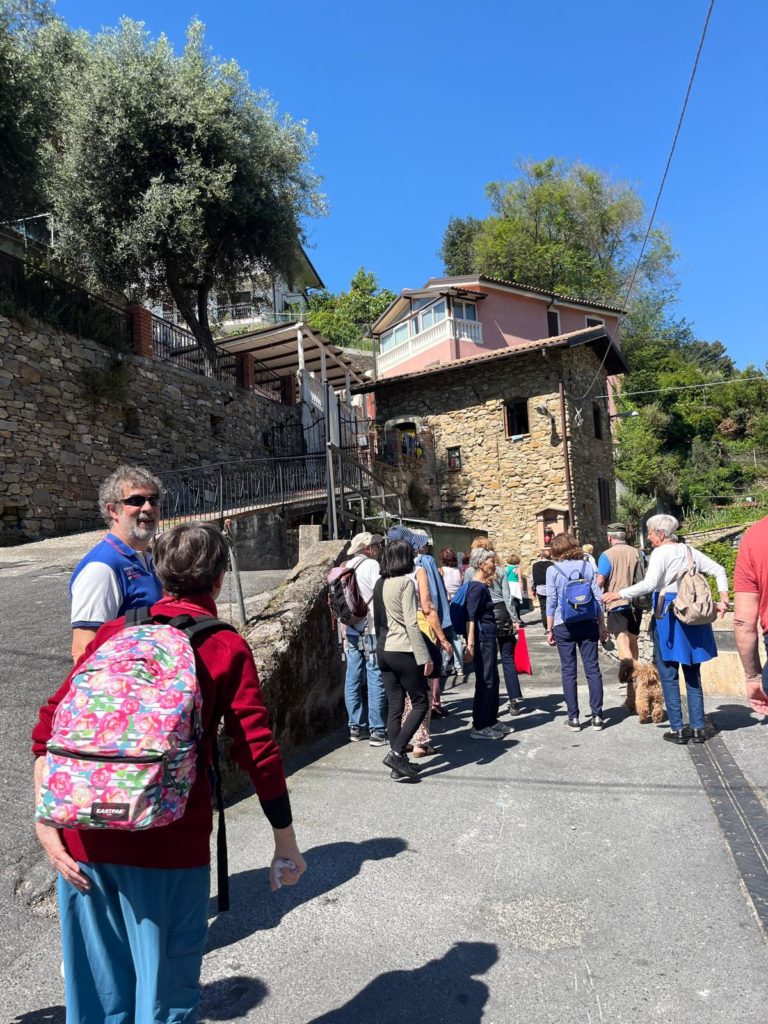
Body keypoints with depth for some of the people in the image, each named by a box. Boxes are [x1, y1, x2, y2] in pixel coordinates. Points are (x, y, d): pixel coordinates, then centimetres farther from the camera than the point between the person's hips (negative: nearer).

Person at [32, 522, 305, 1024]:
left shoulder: (114, 632, 5)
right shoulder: (227, 647, -5)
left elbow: (50, 725, 0)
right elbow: (259, 751, -8)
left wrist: (46, 822, 2)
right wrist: (286, 843, 1)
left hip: (86, 834, 4)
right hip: (169, 838, -3)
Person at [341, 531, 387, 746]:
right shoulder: (371, 566, -9)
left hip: (351, 631, 7)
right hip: (371, 631, -7)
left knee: (353, 680, 11)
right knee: (376, 681, -2)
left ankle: (356, 727, 20)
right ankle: (377, 731, 2)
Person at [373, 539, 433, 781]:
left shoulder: (380, 584, 9)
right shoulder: (405, 582, -12)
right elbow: (411, 623, -16)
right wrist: (424, 657, -14)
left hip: (383, 650, 7)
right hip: (403, 650, -7)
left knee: (395, 706, 10)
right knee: (420, 703, 5)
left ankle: (399, 763, 15)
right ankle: (396, 752, -3)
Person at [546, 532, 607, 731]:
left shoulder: (553, 570, -5)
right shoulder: (586, 567, 3)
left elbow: (551, 602, -5)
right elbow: (598, 597, 5)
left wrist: (549, 629, 2)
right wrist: (601, 625, 13)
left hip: (564, 625, -2)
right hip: (588, 624, 2)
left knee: (568, 671, 5)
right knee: (592, 668, 6)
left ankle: (573, 718, 9)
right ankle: (597, 716, 9)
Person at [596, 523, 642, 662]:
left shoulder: (607, 555, -11)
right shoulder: (636, 552, 5)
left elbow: (600, 581, -18)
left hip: (617, 603, -6)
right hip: (635, 603, 6)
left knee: (623, 642, -10)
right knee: (632, 640, 20)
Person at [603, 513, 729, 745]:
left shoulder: (660, 553, -10)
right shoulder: (689, 551, 11)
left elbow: (649, 584, -21)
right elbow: (718, 570, 11)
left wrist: (619, 594, -16)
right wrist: (723, 599, 9)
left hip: (668, 614, -6)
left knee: (669, 675, 4)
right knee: (693, 674, 14)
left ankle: (677, 729, 7)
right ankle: (698, 728, 17)